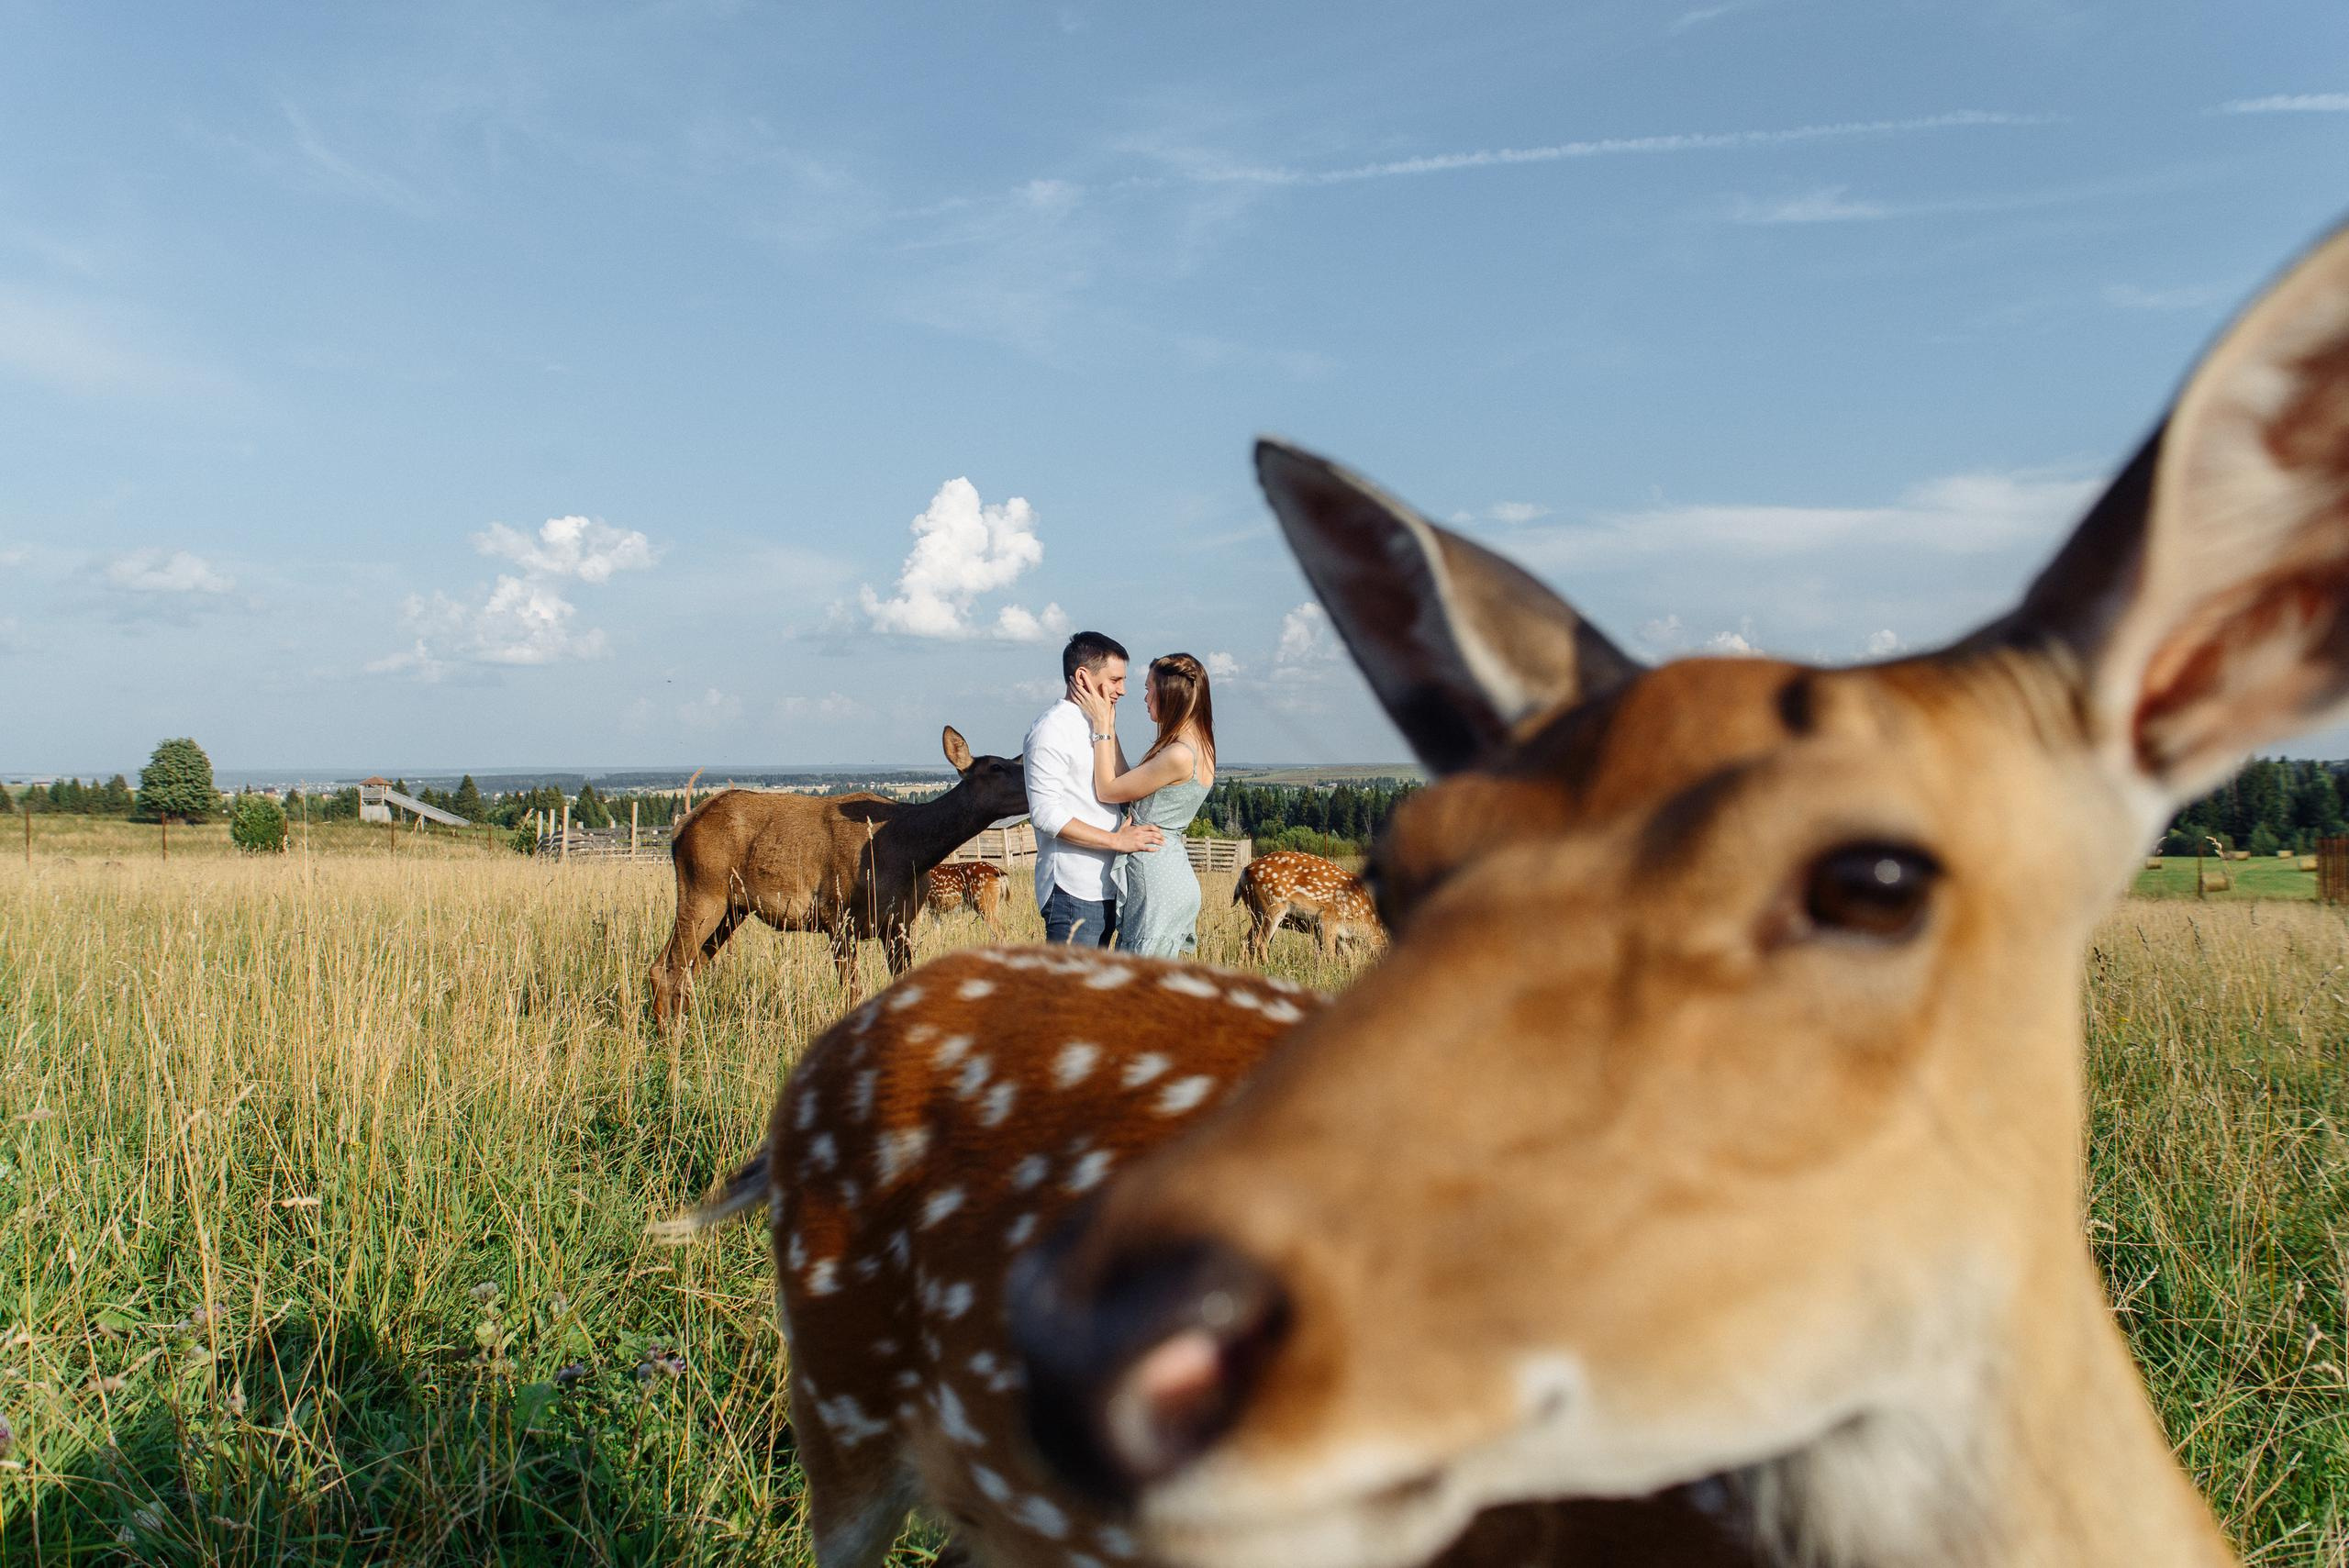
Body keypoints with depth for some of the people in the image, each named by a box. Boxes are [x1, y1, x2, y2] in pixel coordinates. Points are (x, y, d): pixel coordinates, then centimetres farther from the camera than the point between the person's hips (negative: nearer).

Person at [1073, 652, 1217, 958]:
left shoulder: (1178, 755, -20)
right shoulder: (1197, 746, 10)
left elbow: (1107, 791, -10)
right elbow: (1126, 782, 14)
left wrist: (1102, 727, -4)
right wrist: (1109, 727, 14)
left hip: (1156, 879, -10)